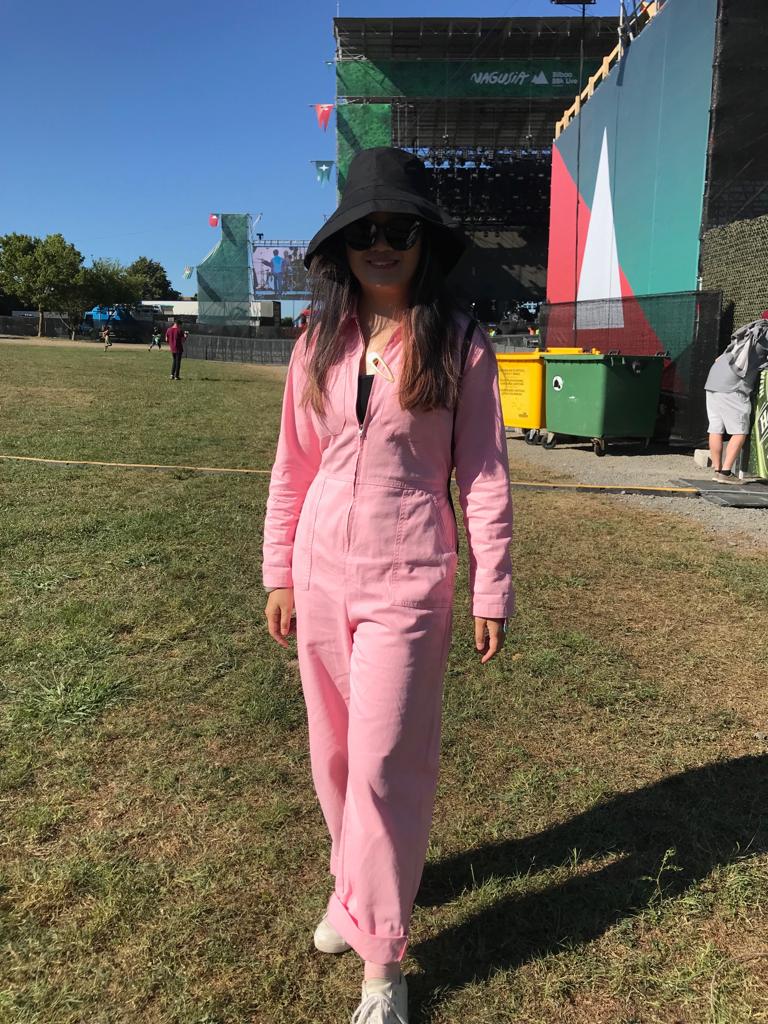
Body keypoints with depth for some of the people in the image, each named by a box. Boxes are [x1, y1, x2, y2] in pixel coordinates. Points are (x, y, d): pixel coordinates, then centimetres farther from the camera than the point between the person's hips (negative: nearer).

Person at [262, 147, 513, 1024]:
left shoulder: (458, 345, -6)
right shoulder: (318, 343, 5)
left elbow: (484, 476, -4)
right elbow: (292, 468, 9)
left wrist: (491, 593, -5)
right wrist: (278, 575, 10)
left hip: (406, 582, -4)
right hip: (321, 574, 5)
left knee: (385, 764, -1)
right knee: (333, 752, 16)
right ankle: (355, 885, 41)